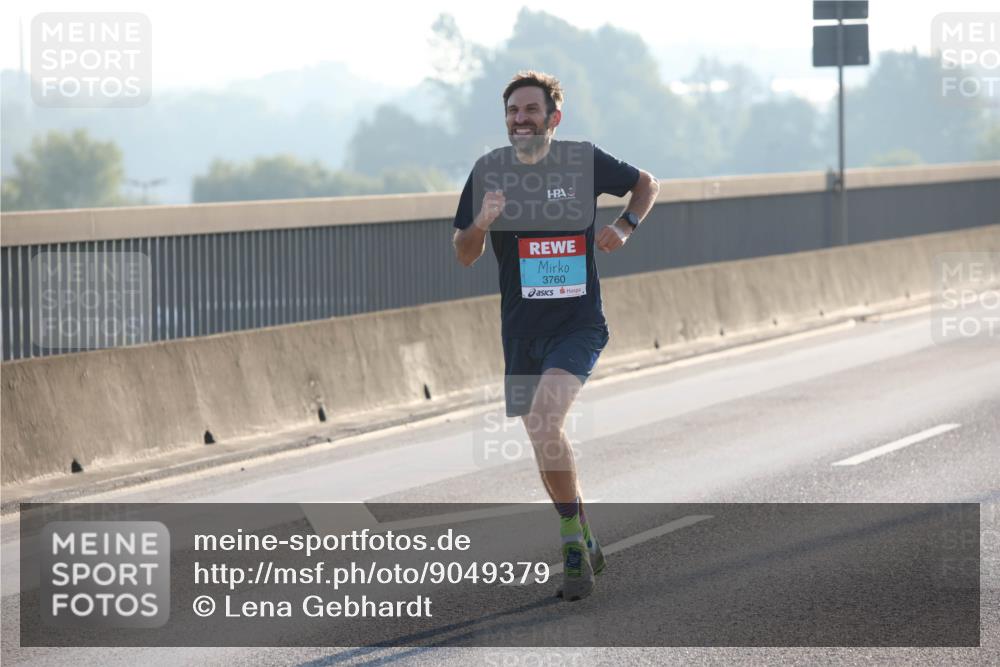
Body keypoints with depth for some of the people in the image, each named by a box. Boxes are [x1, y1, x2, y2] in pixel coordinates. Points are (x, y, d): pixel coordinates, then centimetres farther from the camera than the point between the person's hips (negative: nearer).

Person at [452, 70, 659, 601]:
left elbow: (647, 184, 15)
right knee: (545, 448, 10)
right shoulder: (490, 171, 1)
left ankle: (572, 537, -13)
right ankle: (584, 547, 28)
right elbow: (464, 256, 2)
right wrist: (481, 224, -19)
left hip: (578, 324, -4)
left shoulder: (583, 161, -3)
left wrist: (625, 227, -2)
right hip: (521, 331, 4)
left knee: (545, 420, -26)